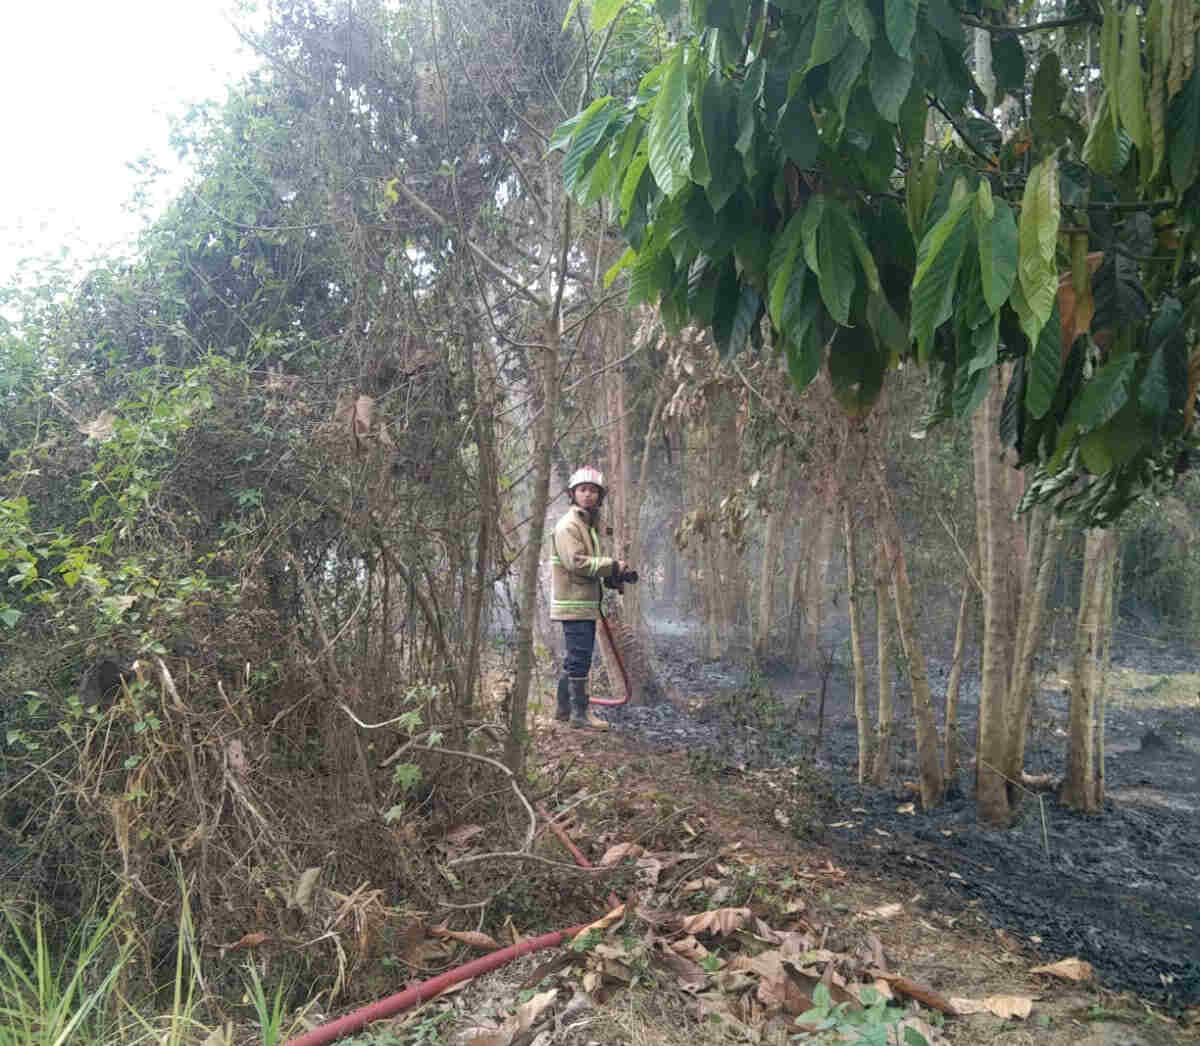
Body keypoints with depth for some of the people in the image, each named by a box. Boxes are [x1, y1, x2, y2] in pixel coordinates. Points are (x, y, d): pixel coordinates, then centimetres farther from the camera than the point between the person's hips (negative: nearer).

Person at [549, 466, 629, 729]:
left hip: (586, 603, 10)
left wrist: (611, 575, 8)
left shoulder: (587, 524, 20)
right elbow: (576, 562, -22)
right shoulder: (568, 525, -13)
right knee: (580, 658, -7)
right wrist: (612, 566, -17)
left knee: (576, 658, 15)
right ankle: (580, 712, -1)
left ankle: (564, 708, 24)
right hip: (574, 603, -10)